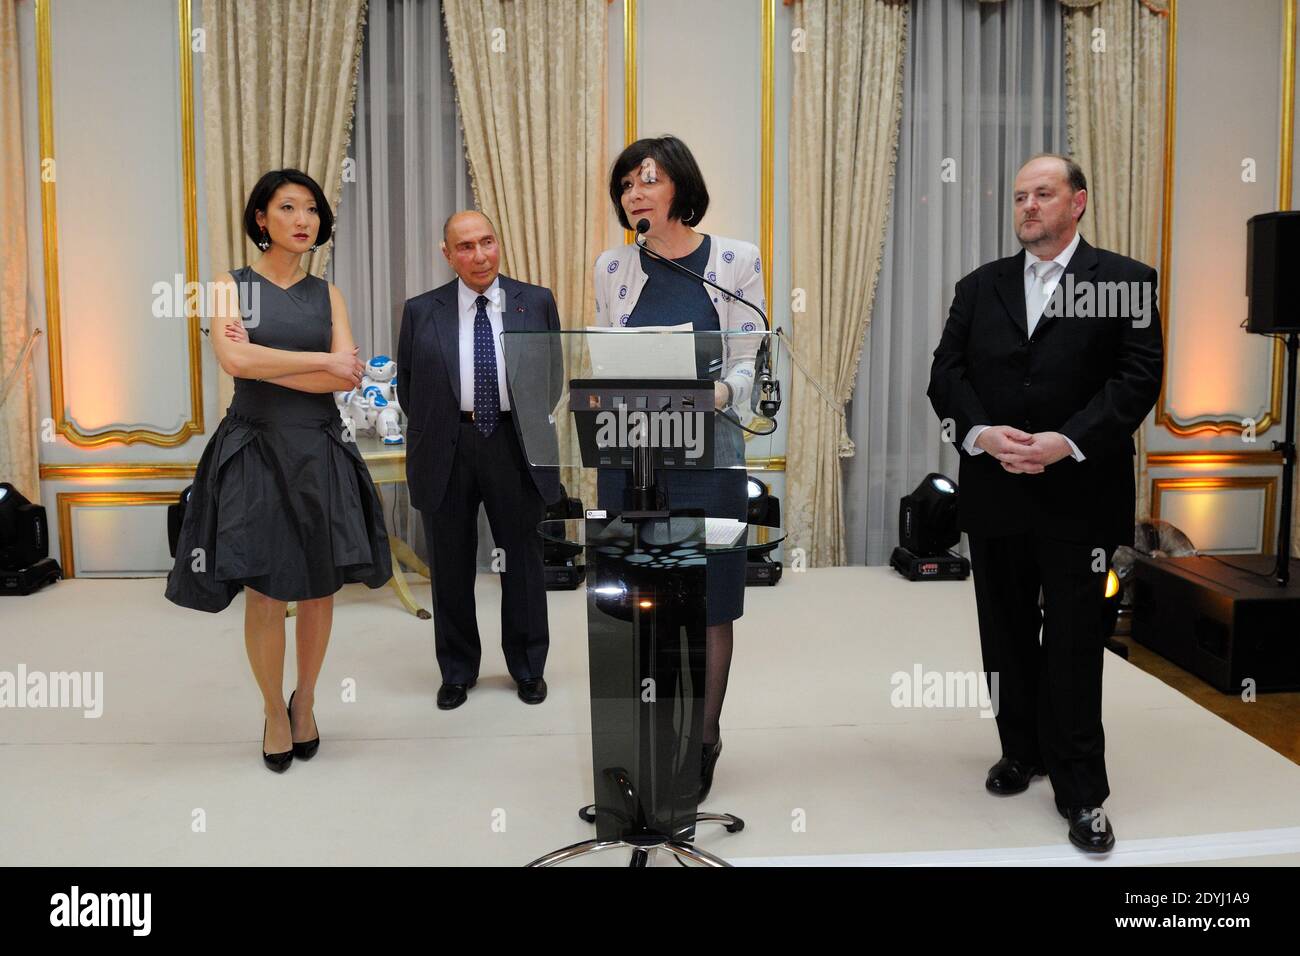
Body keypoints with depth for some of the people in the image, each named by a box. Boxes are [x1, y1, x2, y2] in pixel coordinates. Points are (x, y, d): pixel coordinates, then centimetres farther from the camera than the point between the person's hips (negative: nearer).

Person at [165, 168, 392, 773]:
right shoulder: (232, 286, 2)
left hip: (320, 453, 3)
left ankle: (304, 702, 27)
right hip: (255, 449, -2)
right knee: (264, 593, 0)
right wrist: (321, 361, -12)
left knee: (320, 588, 6)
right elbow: (235, 360, -17)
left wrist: (266, 363, -13)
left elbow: (349, 379, -5)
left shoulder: (326, 295, 9)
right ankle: (274, 712, 20)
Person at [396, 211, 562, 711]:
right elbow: (407, 383, 11)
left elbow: (555, 369, 10)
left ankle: (528, 667, 28)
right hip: (447, 450, 0)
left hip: (515, 446, 0)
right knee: (450, 565, 9)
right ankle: (457, 671, 25)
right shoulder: (421, 311, 3)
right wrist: (431, 430, 6)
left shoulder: (537, 302, 3)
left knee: (523, 558, 11)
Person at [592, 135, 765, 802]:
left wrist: (717, 394, -21)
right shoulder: (613, 267, 9)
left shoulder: (735, 260, 1)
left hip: (707, 452, -2)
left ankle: (704, 740, 18)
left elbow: (749, 361, -2)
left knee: (709, 598, 4)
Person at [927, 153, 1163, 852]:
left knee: (1074, 644, 1)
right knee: (1006, 635, 14)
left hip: (1078, 496, -3)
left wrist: (1068, 441, -19)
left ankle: (1080, 791, 12)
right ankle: (1021, 752, 31)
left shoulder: (1126, 281, 0)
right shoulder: (979, 287, 10)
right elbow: (946, 373, 4)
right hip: (994, 494, 4)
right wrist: (980, 433, -14)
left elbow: (1139, 375, -8)